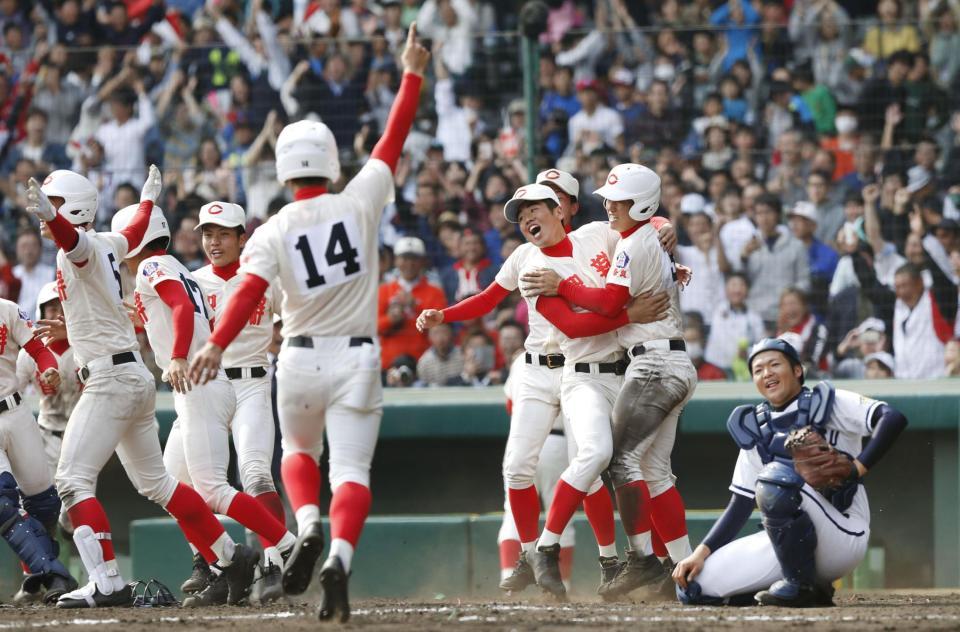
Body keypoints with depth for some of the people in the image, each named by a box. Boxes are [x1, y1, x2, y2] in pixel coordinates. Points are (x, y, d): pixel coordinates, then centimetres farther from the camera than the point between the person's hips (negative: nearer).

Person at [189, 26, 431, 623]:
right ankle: (340, 555, -27)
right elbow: (393, 141, 2)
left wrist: (217, 345, -33)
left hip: (300, 359, 1)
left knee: (300, 452, 25)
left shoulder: (273, 232, -6)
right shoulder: (359, 203, -5)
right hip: (357, 358, -1)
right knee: (351, 468, -3)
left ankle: (308, 529, -2)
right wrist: (412, 75, 12)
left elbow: (249, 291, -21)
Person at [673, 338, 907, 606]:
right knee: (693, 585, -9)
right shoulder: (757, 430, 17)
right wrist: (702, 552, 0)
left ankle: (802, 585, -18)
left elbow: (893, 419, -14)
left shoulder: (825, 404, 1)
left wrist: (856, 470, -23)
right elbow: (741, 505, 13)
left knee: (776, 478, -33)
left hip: (844, 536, -6)